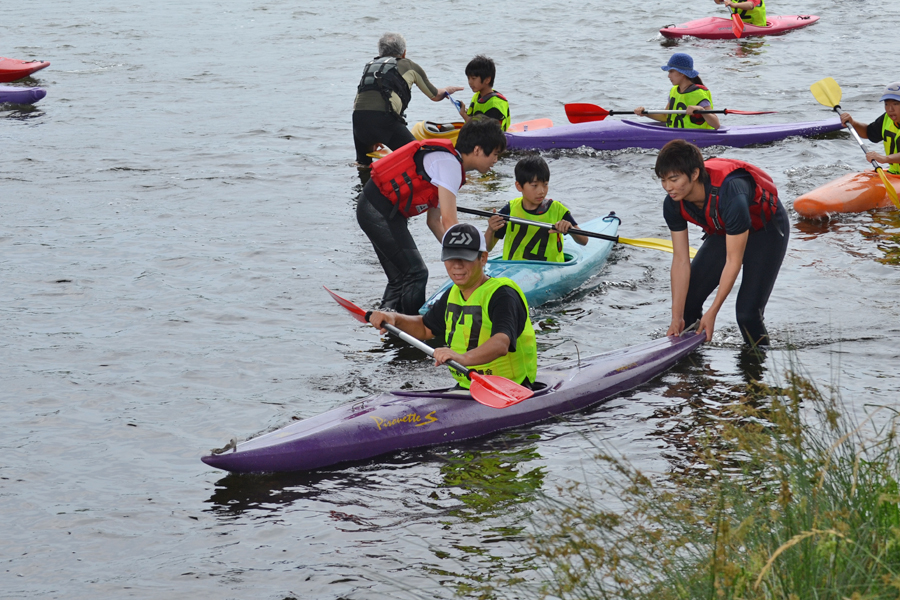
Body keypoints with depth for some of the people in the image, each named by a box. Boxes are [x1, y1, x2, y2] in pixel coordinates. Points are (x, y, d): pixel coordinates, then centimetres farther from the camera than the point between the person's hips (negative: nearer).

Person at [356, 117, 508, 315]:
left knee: (400, 277, 14)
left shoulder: (448, 161, 16)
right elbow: (448, 220, -21)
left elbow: (434, 220, 18)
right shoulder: (449, 163, -16)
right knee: (416, 273, -10)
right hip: (379, 211, -11)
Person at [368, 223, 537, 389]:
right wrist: (394, 318, 8)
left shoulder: (502, 295, -17)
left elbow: (501, 343, -35)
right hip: (465, 389, 8)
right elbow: (425, 328, 29)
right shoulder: (453, 295, 12)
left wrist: (464, 358, -53)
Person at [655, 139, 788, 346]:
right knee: (687, 300, -5)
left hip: (766, 230, -6)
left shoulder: (730, 196, -41)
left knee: (747, 313, -20)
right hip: (723, 232, 6)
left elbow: (733, 261, -33)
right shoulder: (673, 205, -22)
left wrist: (712, 313, -28)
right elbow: (681, 261, -15)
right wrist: (676, 318, -17)